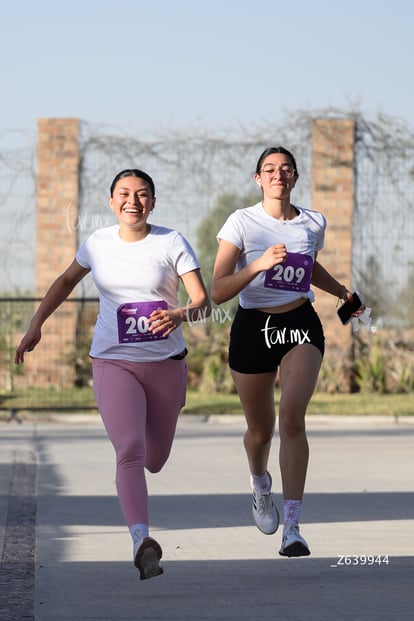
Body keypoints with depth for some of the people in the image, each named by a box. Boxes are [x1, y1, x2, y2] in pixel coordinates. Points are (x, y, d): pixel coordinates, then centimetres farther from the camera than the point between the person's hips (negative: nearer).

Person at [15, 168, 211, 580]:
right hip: (113, 364, 0)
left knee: (154, 461, 11)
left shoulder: (172, 243, -5)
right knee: (129, 450, -22)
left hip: (165, 364, 0)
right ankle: (141, 541, -34)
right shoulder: (98, 244, 2)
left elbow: (204, 303, -11)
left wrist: (180, 314, -33)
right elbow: (67, 280, 22)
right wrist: (35, 325, 17)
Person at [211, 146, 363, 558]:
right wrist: (259, 265, -29)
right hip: (253, 327, -1)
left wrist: (343, 292, 16)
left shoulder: (313, 224, 3)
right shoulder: (242, 223, -8)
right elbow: (217, 292, -16)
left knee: (292, 417, -20)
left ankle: (292, 528, -20)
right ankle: (260, 486, 47)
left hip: (301, 326, 1)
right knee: (260, 429, 10)